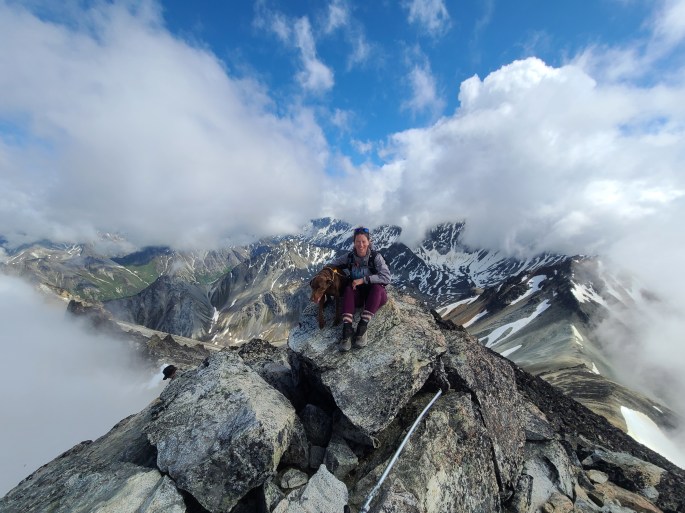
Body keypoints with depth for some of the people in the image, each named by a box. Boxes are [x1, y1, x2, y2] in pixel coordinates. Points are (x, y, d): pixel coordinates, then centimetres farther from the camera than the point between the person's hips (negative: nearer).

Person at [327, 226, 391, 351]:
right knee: (348, 289, -29)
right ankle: (347, 329, -38)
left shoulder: (376, 257, -15)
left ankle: (362, 327, -35)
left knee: (377, 287, -35)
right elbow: (332, 265, 8)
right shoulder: (349, 257, -5)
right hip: (358, 295, 2)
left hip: (376, 295, -2)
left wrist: (363, 279, -28)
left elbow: (386, 277, -25)